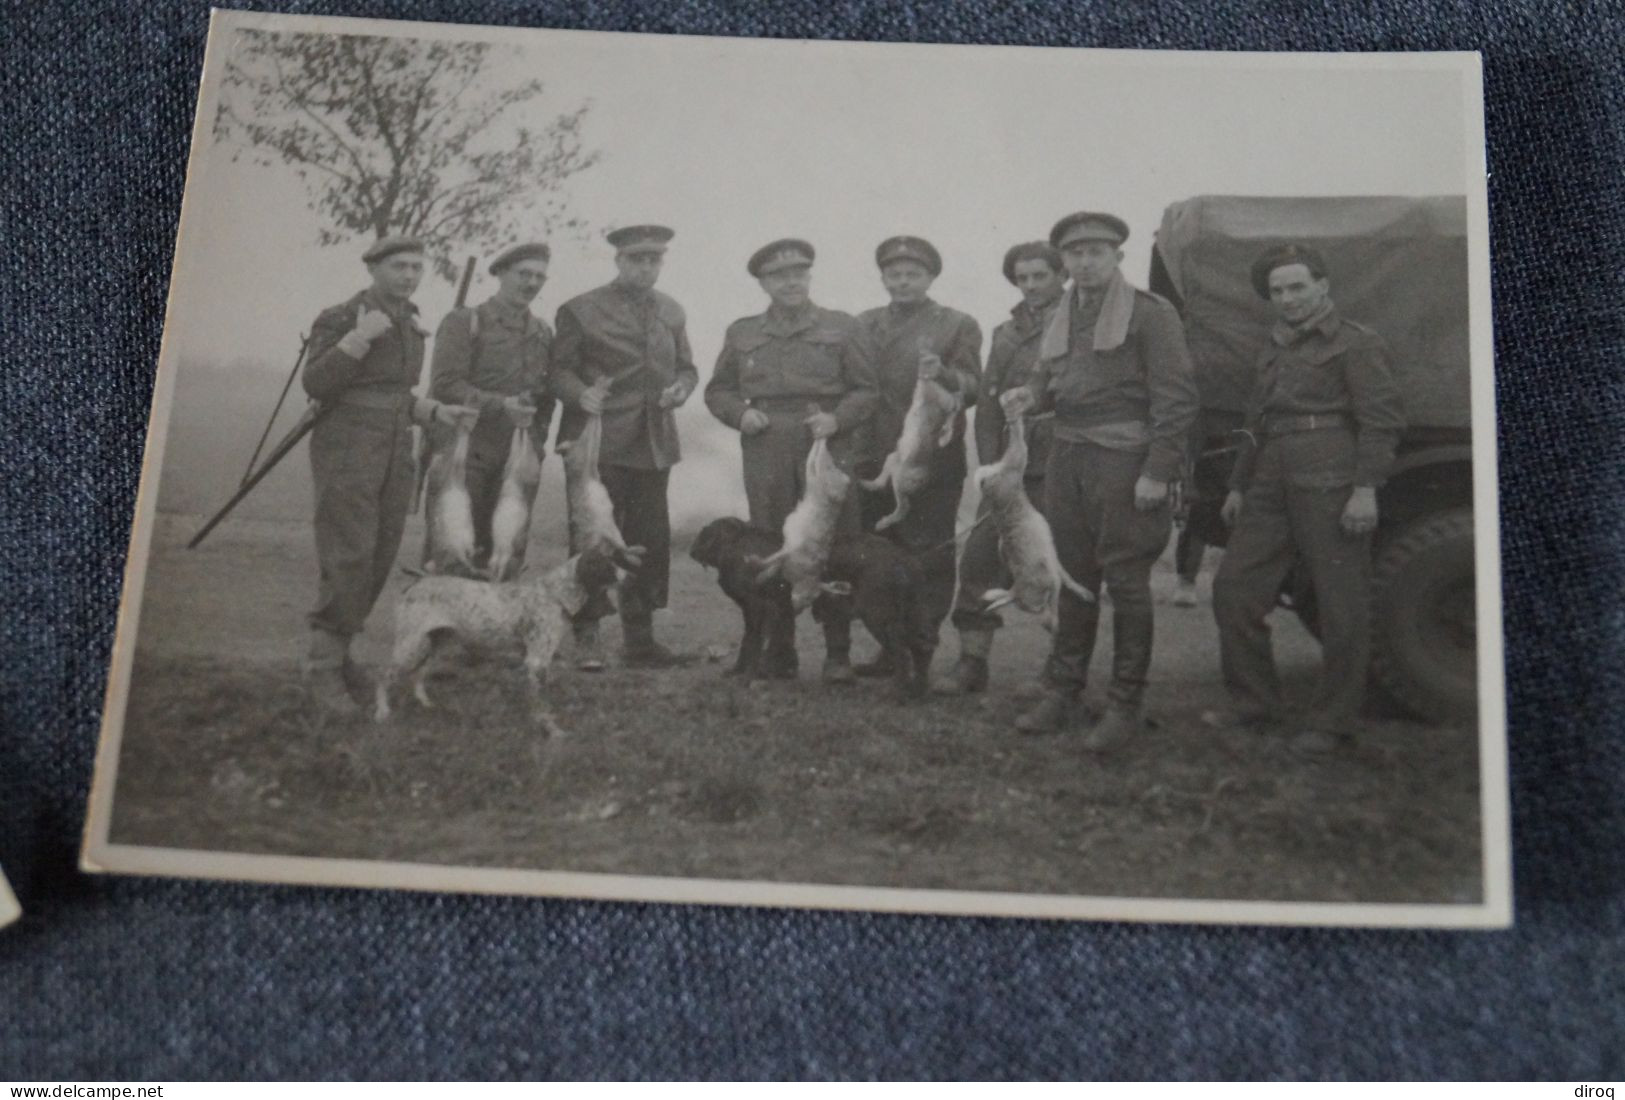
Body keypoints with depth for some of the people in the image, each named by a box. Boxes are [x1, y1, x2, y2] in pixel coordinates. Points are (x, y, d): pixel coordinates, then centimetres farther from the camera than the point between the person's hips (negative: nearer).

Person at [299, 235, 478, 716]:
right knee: (348, 560, -12)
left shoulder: (409, 324, 14)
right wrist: (359, 337, -22)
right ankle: (324, 670, -3)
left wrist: (439, 413, 5)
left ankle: (335, 646, 22)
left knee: (379, 561, 6)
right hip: (346, 452, -7)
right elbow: (314, 384, -15)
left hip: (394, 454, 7)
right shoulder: (340, 317, -7)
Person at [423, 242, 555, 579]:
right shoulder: (464, 322, -2)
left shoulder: (543, 332, 14)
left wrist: (538, 438, 8)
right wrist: (500, 406, -20)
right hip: (465, 453, -4)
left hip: (518, 460, 5)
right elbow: (444, 385, -11)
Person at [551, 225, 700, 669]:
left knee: (651, 541, 7)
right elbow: (559, 369, -2)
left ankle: (640, 638, 16)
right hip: (598, 444, -5)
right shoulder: (580, 310, 0)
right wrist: (581, 394, -22)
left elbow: (686, 366, 21)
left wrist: (681, 387, -1)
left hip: (655, 444, 5)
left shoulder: (672, 312, 16)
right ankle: (586, 638, 4)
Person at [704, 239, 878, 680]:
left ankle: (838, 654, 6)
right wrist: (740, 413, -2)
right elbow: (717, 391, 18)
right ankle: (779, 652, 13)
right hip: (765, 458, 2)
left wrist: (838, 418, -11)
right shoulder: (741, 334, 14)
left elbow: (868, 389, 6)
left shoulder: (842, 328, 8)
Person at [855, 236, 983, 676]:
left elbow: (972, 387, -7)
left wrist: (942, 375, -28)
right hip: (874, 465, 4)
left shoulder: (958, 325, 3)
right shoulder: (864, 325, 15)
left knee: (930, 565, -2)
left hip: (932, 467, -4)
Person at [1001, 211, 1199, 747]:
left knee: (1127, 582, -2)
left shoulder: (1150, 313, -5)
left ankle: (1125, 704, 7)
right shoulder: (1061, 317, 15)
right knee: (1072, 577, 11)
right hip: (1066, 458, 6)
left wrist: (1158, 471, -15)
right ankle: (1062, 692, 20)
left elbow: (1176, 396, -9)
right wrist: (1031, 394, 0)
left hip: (1123, 461, -6)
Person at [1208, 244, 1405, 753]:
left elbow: (1382, 420, -8)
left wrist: (1366, 489, -17)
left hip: (1330, 487, -7)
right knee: (1233, 588, 2)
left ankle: (1332, 722, 6)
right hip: (1271, 490, 8)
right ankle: (1254, 700, 14)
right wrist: (1239, 485, 22)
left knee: (1341, 608, -3)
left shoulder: (1356, 344, 1)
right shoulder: (1274, 352, 24)